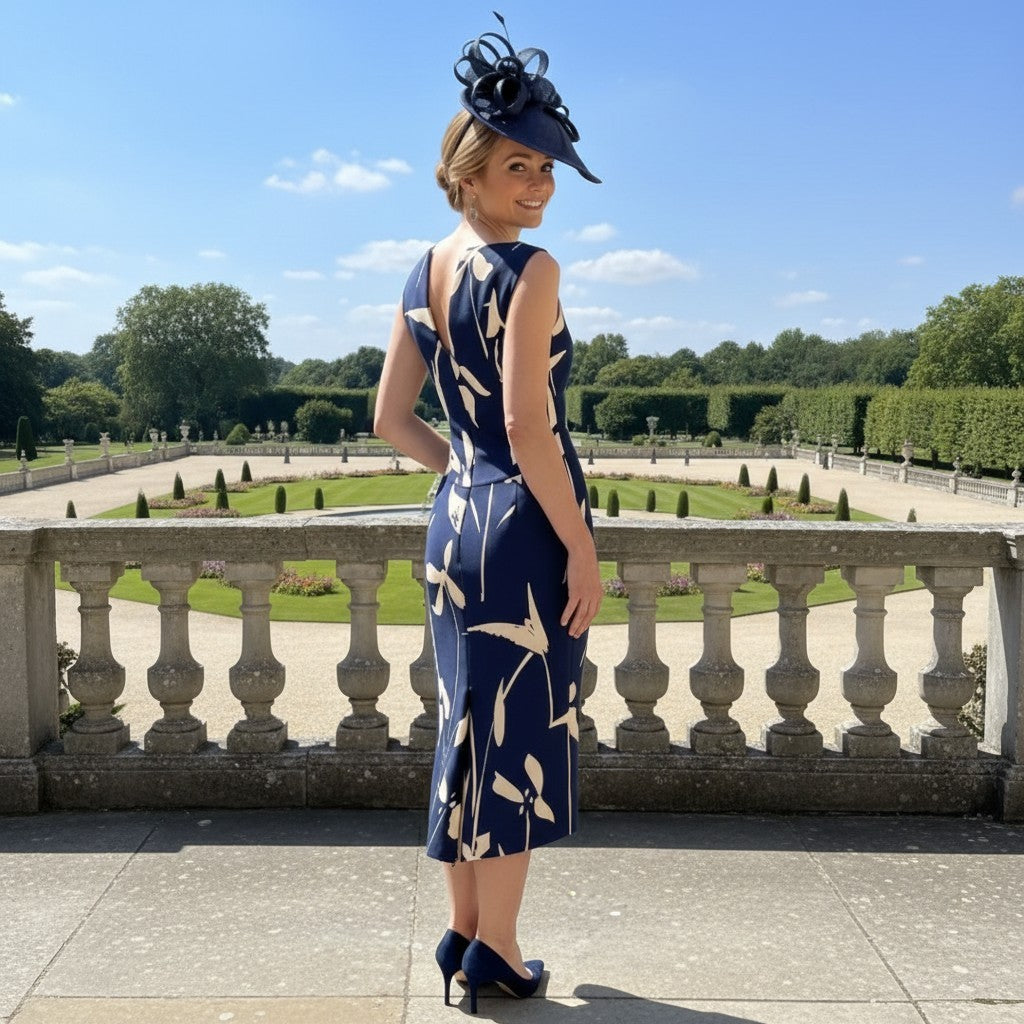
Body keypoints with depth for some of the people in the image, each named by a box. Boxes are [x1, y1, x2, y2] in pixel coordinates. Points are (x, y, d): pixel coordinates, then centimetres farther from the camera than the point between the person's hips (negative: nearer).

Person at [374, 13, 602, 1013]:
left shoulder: (423, 275, 10)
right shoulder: (527, 270, -14)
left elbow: (391, 419, 11)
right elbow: (527, 424, -21)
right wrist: (582, 546, -15)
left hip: (453, 522, 8)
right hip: (526, 527, -8)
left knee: (471, 726, 16)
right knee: (523, 734, 4)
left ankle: (463, 929, 29)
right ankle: (496, 949, 17)